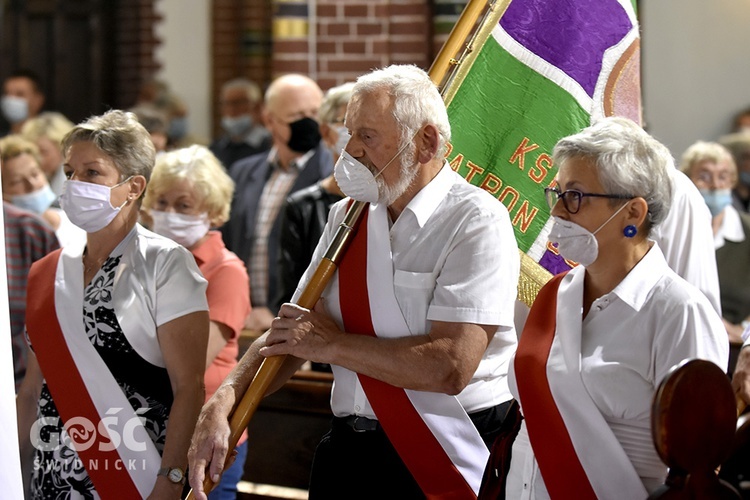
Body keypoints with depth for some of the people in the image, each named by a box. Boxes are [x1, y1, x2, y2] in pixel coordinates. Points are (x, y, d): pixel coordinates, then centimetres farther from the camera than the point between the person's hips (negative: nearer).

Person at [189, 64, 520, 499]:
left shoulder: (478, 222, -12)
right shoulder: (348, 215, 11)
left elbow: (450, 366, -22)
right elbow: (293, 330, 11)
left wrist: (333, 345, -11)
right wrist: (223, 402, -6)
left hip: (445, 456, -6)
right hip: (349, 449, 6)